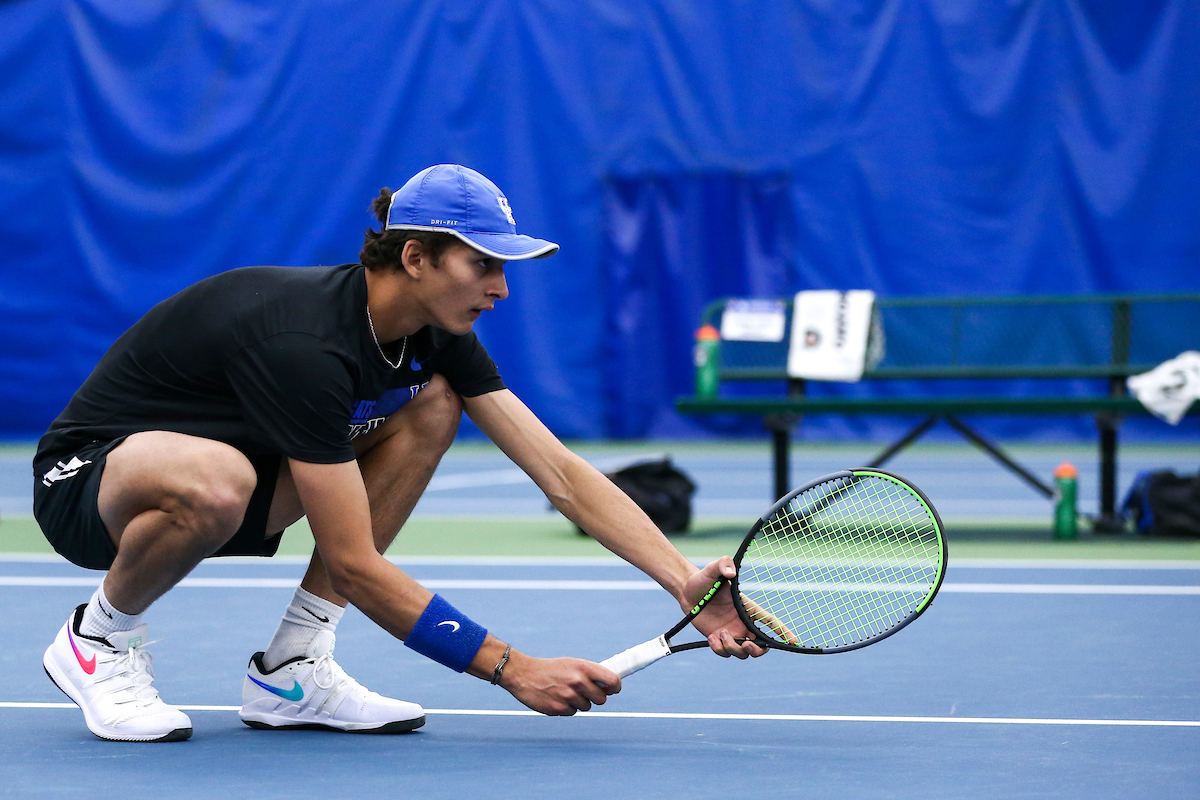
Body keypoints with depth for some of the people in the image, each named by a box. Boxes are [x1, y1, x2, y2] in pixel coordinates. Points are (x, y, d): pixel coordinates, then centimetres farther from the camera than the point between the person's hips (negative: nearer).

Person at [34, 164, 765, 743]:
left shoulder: (434, 335, -8)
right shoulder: (304, 345, -33)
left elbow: (562, 474, -9)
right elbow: (355, 567, -32)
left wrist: (688, 582, -22)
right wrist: (513, 669, -31)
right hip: (88, 476, -8)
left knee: (433, 406, -8)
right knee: (216, 485, -44)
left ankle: (290, 671, -6)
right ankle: (99, 637, -9)